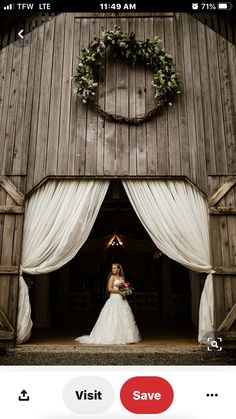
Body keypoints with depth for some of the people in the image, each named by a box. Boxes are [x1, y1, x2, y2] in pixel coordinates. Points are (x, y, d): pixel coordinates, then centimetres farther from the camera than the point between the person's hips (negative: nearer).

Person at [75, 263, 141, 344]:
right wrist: (119, 292, -14)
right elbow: (109, 289, -11)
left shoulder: (122, 277, 14)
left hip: (122, 299, 6)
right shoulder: (112, 277, -3)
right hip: (114, 299, -6)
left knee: (124, 318, 4)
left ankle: (124, 336, 10)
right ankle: (112, 337, 0)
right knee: (114, 318, -7)